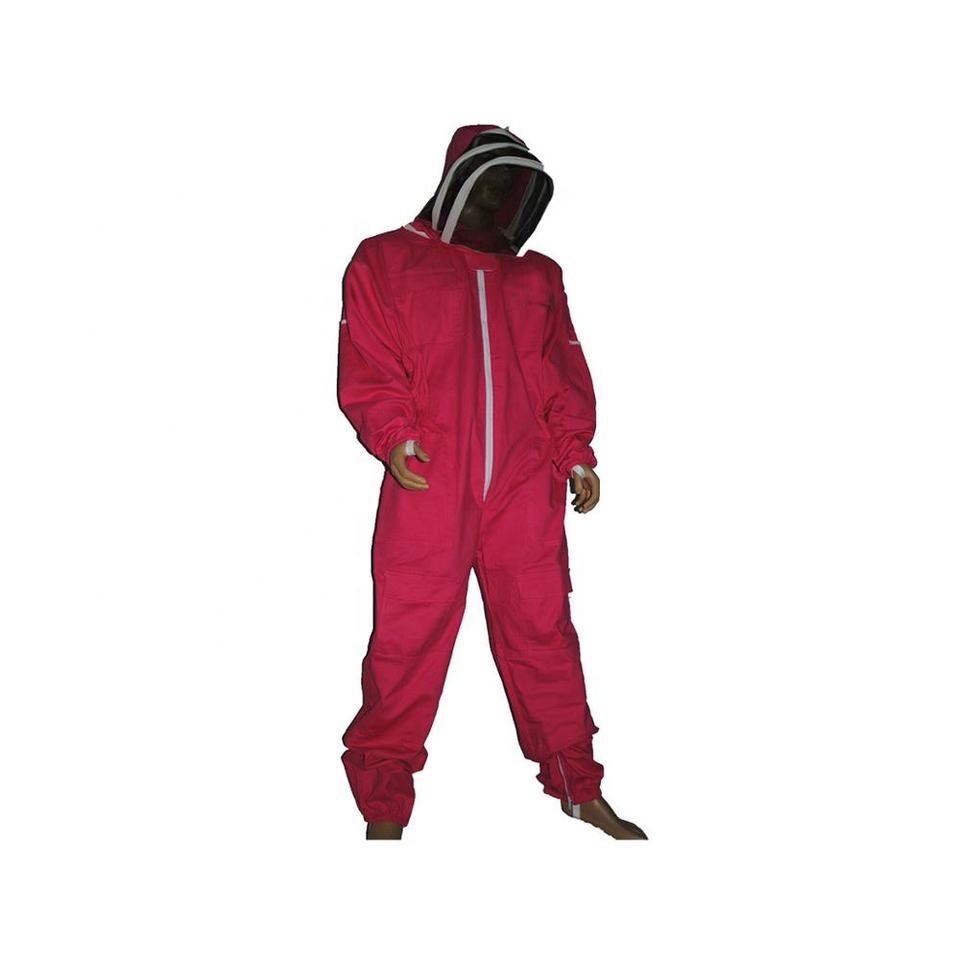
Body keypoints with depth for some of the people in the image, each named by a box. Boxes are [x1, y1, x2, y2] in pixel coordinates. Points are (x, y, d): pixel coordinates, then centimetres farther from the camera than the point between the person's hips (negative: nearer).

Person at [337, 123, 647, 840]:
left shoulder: (538, 277, 22)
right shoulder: (386, 261, 12)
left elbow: (565, 374, 17)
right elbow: (366, 364, 3)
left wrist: (575, 454, 5)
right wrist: (394, 434, -13)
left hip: (526, 487, 3)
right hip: (427, 483, -2)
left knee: (543, 630, 7)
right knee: (408, 639, -1)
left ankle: (580, 788, 21)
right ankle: (384, 807, 12)